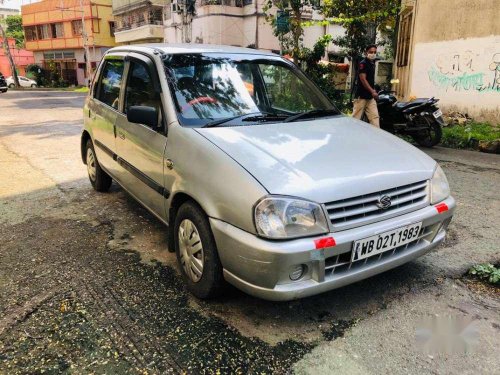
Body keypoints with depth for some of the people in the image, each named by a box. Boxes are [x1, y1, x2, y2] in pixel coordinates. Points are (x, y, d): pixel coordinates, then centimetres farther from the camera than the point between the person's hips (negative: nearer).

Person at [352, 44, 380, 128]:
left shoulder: (372, 64, 16)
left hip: (370, 97, 8)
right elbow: (363, 79, -19)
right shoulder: (363, 63, -10)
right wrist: (372, 91, -25)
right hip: (361, 96, -8)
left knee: (375, 117, 0)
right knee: (356, 118, -3)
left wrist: (374, 90, 17)